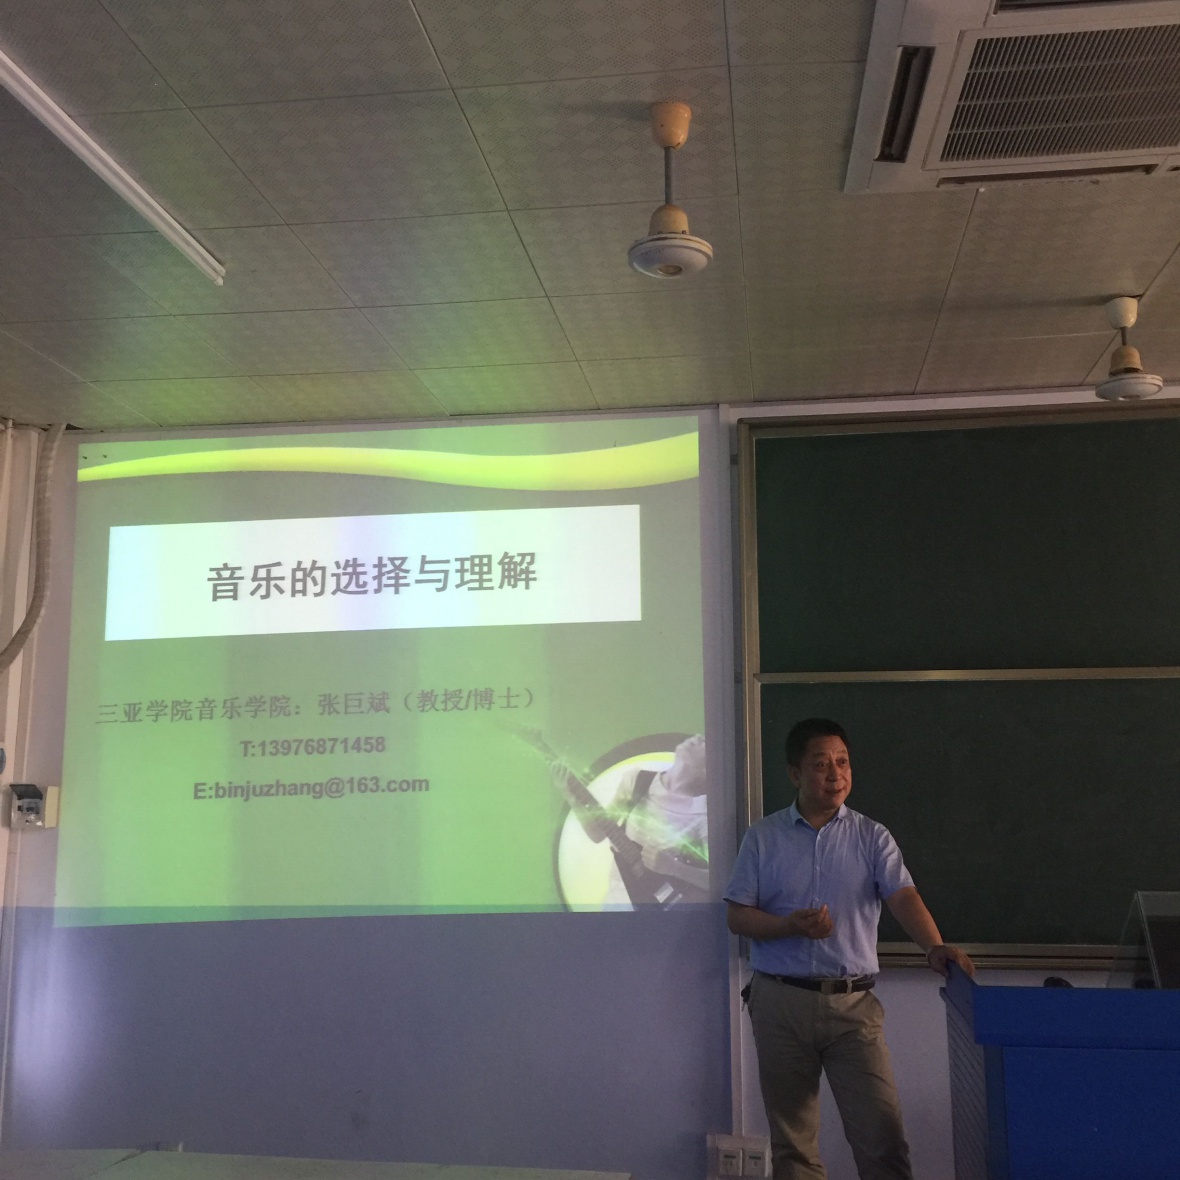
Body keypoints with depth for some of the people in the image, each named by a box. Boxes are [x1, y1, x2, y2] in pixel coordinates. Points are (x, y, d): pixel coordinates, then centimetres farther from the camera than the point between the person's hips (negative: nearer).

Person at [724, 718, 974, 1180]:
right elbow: (738, 917, 1)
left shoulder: (872, 838, 3)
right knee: (791, 1141, 11)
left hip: (852, 1002, 0)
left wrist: (934, 946, -30)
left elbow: (903, 897, -11)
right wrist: (791, 925, -16)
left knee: (882, 1134, -5)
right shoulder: (763, 838, 3)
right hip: (781, 1001, 1)